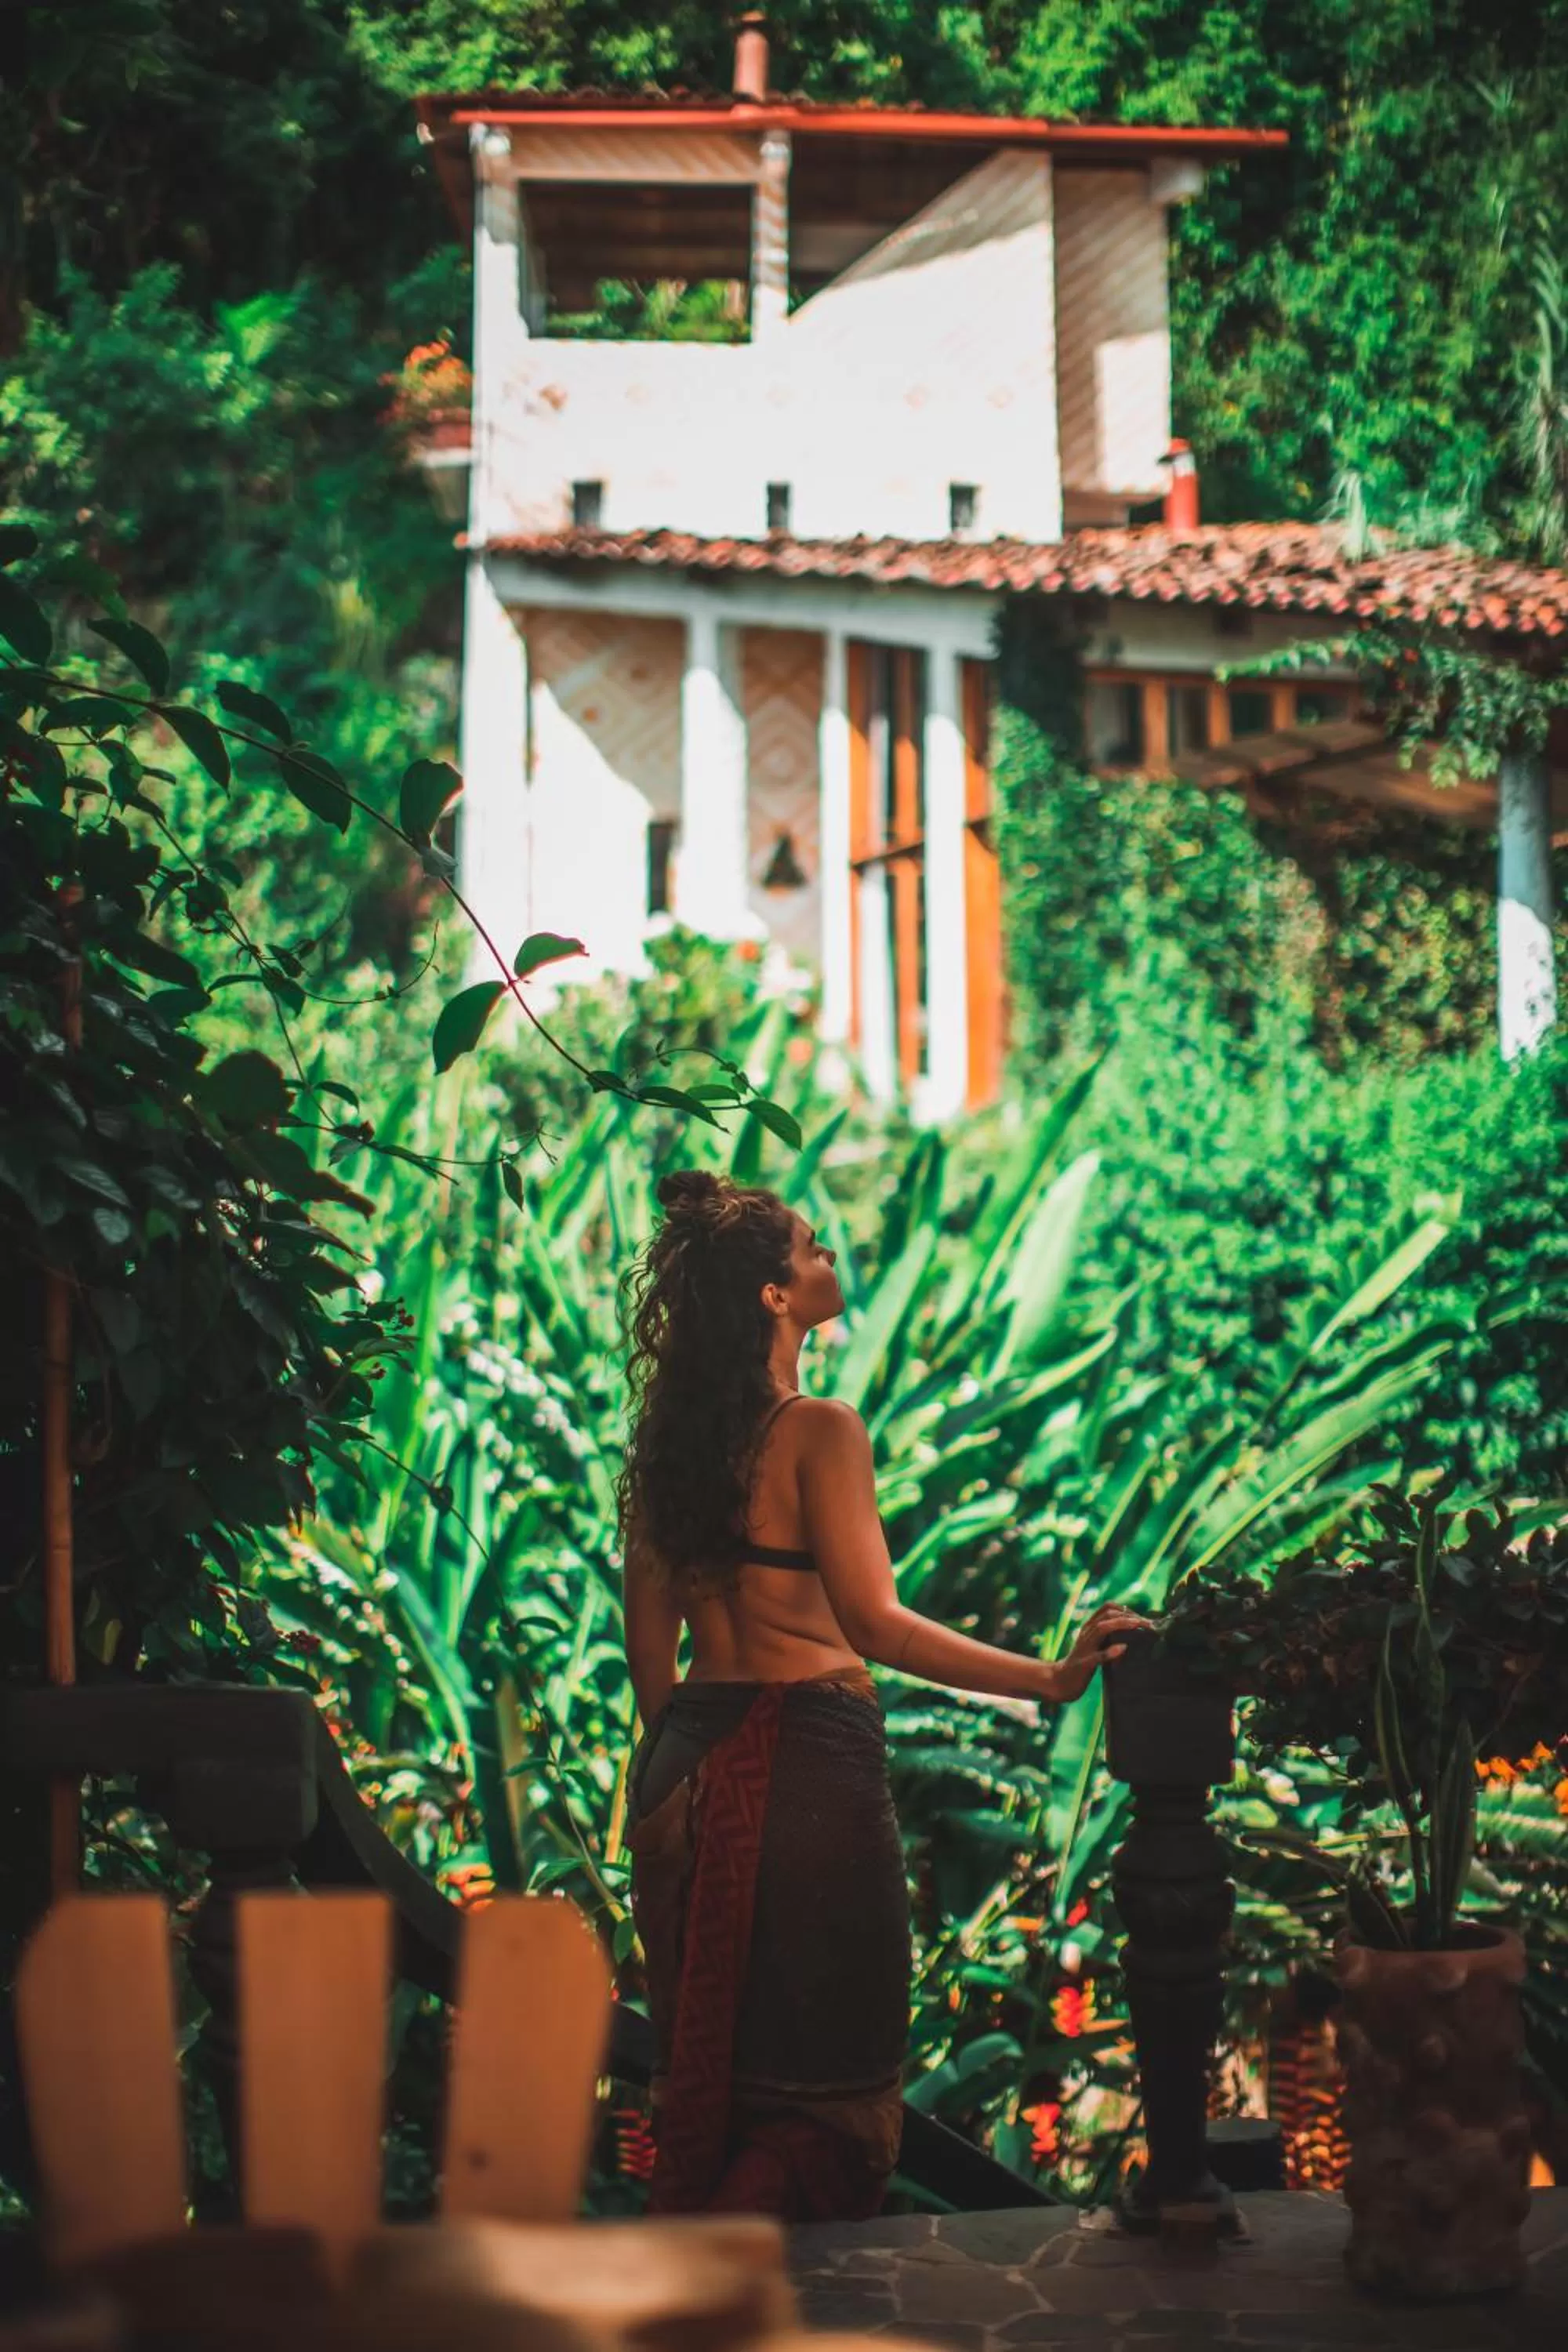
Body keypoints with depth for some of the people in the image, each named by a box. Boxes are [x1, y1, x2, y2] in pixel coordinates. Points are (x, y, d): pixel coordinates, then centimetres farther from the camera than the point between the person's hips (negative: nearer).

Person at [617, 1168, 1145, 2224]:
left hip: (692, 1765, 7)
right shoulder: (819, 1431, -12)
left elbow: (650, 1640, 12)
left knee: (711, 2058, 15)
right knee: (832, 2072, 0)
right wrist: (1051, 1678, -20)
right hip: (808, 1759, -7)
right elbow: (874, 1624, -20)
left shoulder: (666, 1439, 9)